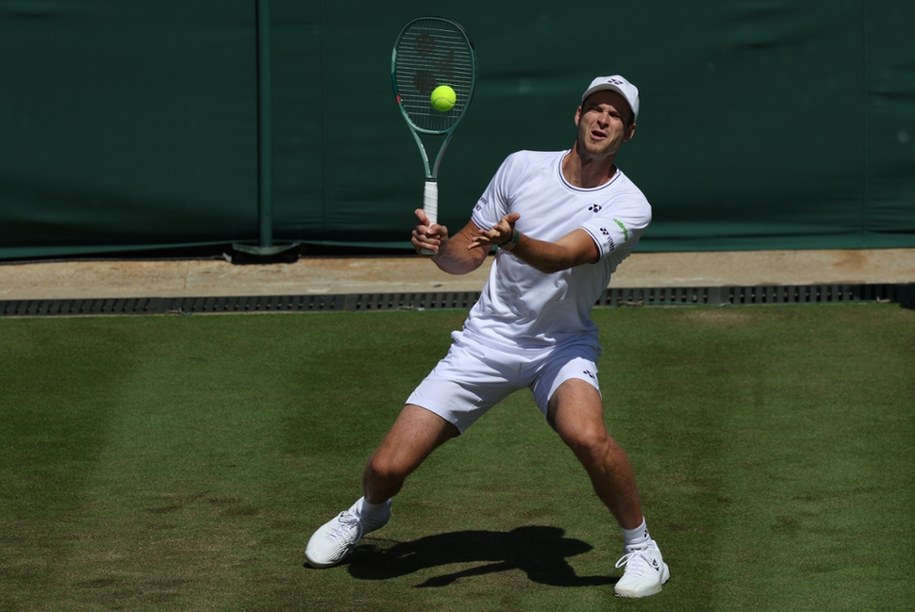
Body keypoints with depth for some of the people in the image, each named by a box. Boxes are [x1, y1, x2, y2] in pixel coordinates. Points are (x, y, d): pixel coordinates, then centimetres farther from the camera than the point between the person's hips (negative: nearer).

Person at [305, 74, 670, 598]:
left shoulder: (629, 206, -14)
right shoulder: (523, 167, -4)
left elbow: (561, 257, -32)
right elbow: (467, 256, 5)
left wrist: (514, 242, -52)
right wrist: (439, 246, -18)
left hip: (563, 344, -2)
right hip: (489, 335, 2)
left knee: (586, 434, -38)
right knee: (388, 468, -7)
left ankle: (641, 547, -12)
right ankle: (369, 513, 32)